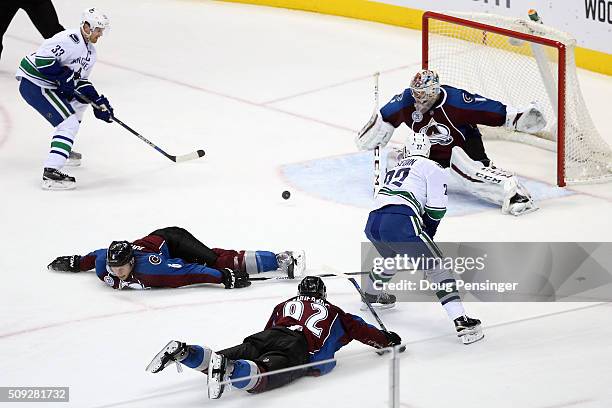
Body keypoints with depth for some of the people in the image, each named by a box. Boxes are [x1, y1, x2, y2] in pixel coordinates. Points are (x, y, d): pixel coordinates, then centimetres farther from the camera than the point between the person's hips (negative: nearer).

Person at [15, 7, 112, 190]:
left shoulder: (90, 51, 12)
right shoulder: (70, 40, -21)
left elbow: (81, 81, 17)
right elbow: (41, 58, -28)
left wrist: (99, 102, 5)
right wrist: (63, 77, -24)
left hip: (50, 84, 11)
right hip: (33, 84, -11)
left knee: (80, 101, 28)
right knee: (69, 123, -18)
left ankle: (62, 149, 36)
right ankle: (51, 172, -25)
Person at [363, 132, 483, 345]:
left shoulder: (394, 170, 32)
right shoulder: (433, 168, 12)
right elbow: (436, 209, 3)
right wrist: (427, 233, 20)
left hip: (372, 224, 7)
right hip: (400, 225, -7)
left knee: (393, 259, 38)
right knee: (436, 268, -2)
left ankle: (371, 292, 60)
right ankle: (461, 322, -14)